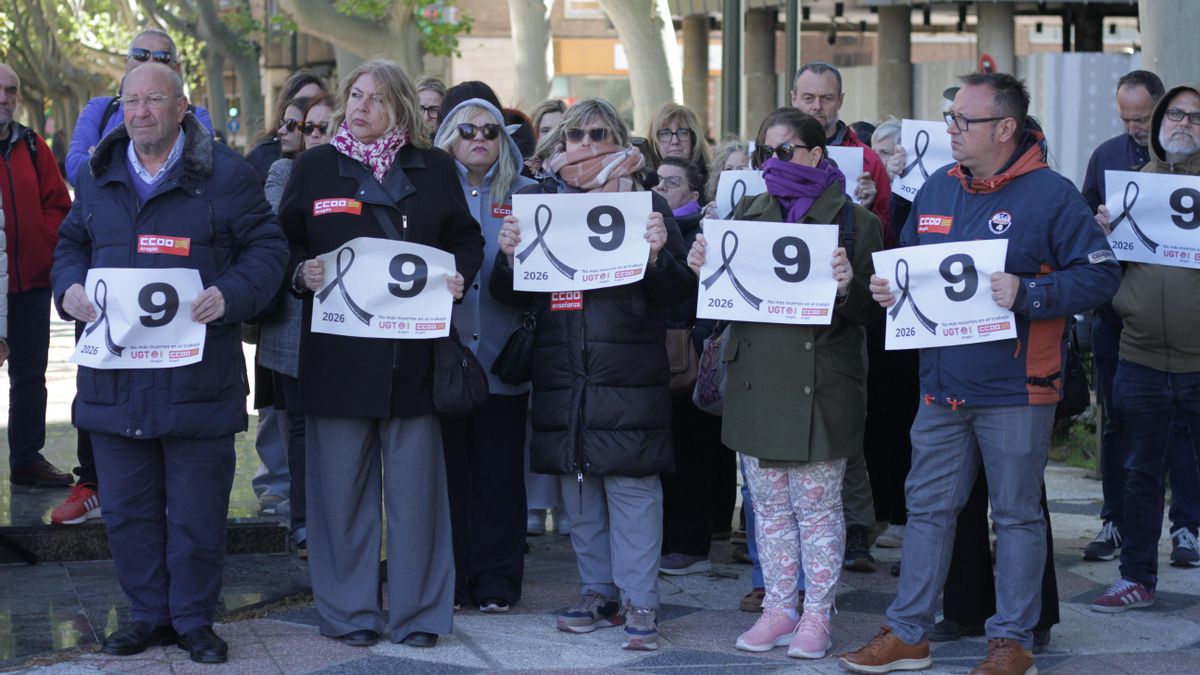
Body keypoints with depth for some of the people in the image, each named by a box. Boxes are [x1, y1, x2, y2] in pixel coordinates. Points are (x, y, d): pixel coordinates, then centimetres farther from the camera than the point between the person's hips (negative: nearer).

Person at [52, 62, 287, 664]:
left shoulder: (225, 175, -1)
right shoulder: (99, 179, 12)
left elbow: (267, 248, -2)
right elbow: (70, 246, 20)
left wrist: (230, 295, -19)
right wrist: (70, 288, -1)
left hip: (197, 380, -4)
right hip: (115, 381, 4)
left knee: (197, 513, 3)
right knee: (127, 510, 10)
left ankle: (194, 619, 16)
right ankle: (148, 614, 23)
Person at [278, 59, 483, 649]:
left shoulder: (433, 169, 9)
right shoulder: (314, 167, 7)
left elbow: (466, 240, 15)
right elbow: (283, 244, 8)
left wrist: (458, 275, -5)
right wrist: (301, 273, -12)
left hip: (413, 353, 1)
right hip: (338, 351, 0)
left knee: (415, 485, 2)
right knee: (343, 487, 3)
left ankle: (418, 614, 11)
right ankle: (350, 614, 12)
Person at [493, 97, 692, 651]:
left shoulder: (646, 205, 2)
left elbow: (674, 293, -1)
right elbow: (513, 296, 9)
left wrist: (658, 255, -20)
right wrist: (509, 256, -11)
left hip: (628, 372, -3)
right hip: (562, 371, 4)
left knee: (632, 484, -6)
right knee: (578, 485, 9)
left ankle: (639, 601, -1)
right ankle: (598, 590, 20)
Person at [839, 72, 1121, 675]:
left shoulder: (1050, 194, -9)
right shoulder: (937, 190, 10)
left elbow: (1100, 275, -13)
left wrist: (1027, 294, -23)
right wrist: (887, 287, 1)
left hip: (1015, 392, -6)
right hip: (942, 387, 6)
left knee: (1017, 514, 5)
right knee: (927, 508, 11)